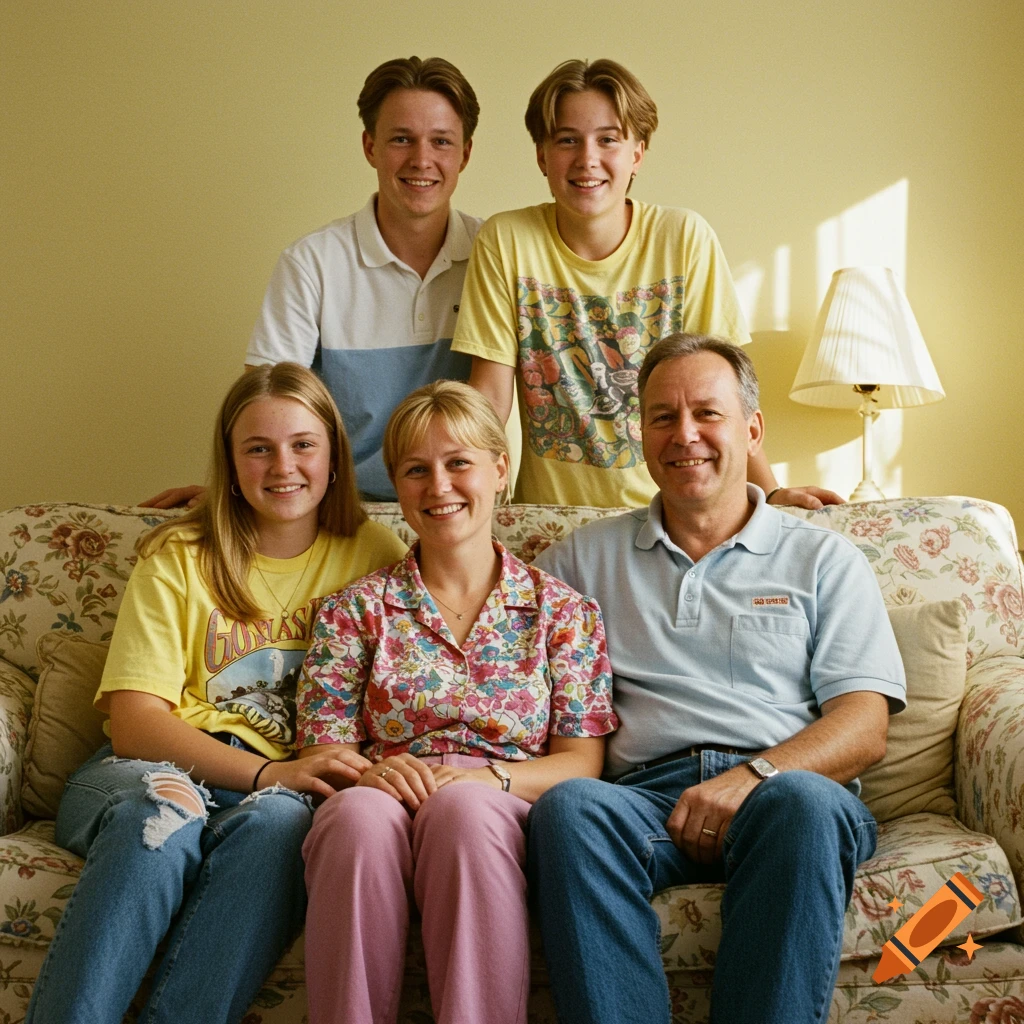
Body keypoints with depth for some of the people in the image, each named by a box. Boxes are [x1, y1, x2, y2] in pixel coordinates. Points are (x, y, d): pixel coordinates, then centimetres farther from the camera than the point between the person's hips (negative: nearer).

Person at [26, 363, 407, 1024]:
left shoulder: (371, 554, 10)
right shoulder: (178, 559, 6)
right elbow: (134, 720, -4)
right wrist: (268, 771, -19)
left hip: (281, 787, 1)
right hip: (151, 770, 0)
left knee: (278, 820, -36)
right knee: (165, 811, -37)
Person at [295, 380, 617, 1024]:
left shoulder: (563, 611, 13)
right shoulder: (356, 611, 16)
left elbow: (582, 759, 6)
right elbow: (319, 751, 9)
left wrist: (491, 778, -14)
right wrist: (368, 770, -15)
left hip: (506, 809, -1)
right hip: (384, 796, 1)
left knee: (464, 808, -37)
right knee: (360, 814, -36)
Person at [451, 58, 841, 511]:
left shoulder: (685, 239, -4)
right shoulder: (504, 242, -3)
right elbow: (491, 395, -2)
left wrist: (770, 490, -9)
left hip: (668, 508, 0)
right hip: (546, 515, 0)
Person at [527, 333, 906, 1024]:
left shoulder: (824, 560, 17)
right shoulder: (586, 557, 23)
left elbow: (864, 730, 6)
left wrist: (756, 775, -13)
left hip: (789, 791, -1)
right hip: (647, 797, 1)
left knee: (801, 801, -37)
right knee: (570, 806, -33)